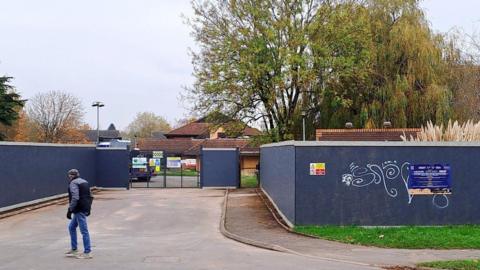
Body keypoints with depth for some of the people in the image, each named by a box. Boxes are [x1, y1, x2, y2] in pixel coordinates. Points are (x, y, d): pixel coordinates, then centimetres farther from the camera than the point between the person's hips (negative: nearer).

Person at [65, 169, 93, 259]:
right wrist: (88, 208, 25)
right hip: (85, 208, 10)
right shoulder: (84, 182, 17)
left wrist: (70, 210, -18)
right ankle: (74, 249, 25)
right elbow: (90, 196, 20)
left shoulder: (73, 183, -10)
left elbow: (75, 198, -21)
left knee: (84, 231, -5)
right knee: (71, 227, 20)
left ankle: (87, 252, -1)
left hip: (79, 210, -10)